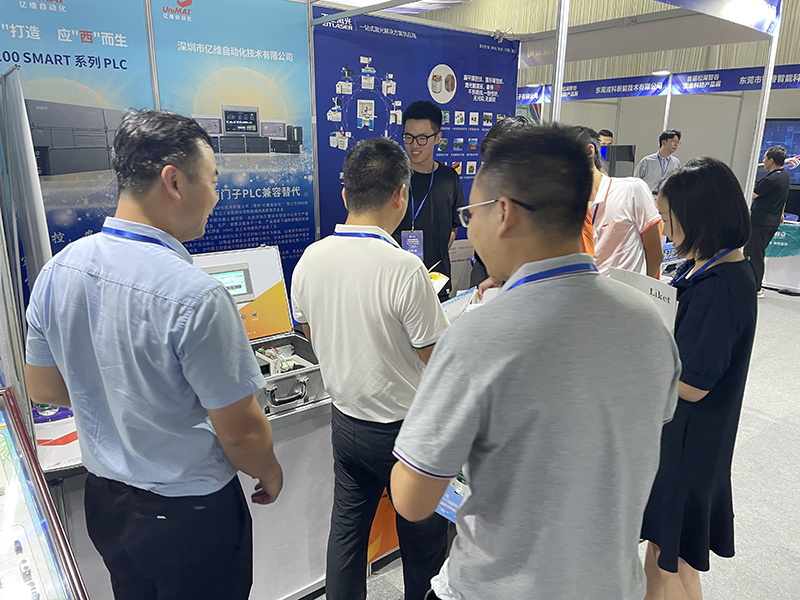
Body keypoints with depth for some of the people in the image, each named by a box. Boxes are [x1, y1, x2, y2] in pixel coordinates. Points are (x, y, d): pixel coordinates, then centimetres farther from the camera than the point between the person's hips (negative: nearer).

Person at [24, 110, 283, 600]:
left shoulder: (59, 270, -8)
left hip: (104, 499, 7)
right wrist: (270, 472, -3)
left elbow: (43, 388, 5)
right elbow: (240, 432, -23)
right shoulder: (195, 295, -31)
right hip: (188, 515, -6)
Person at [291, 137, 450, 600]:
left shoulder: (311, 258, -7)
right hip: (403, 427, -5)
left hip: (345, 418, 6)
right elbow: (438, 362, -18)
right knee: (423, 535, 18)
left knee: (347, 528, 21)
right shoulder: (404, 268, -26)